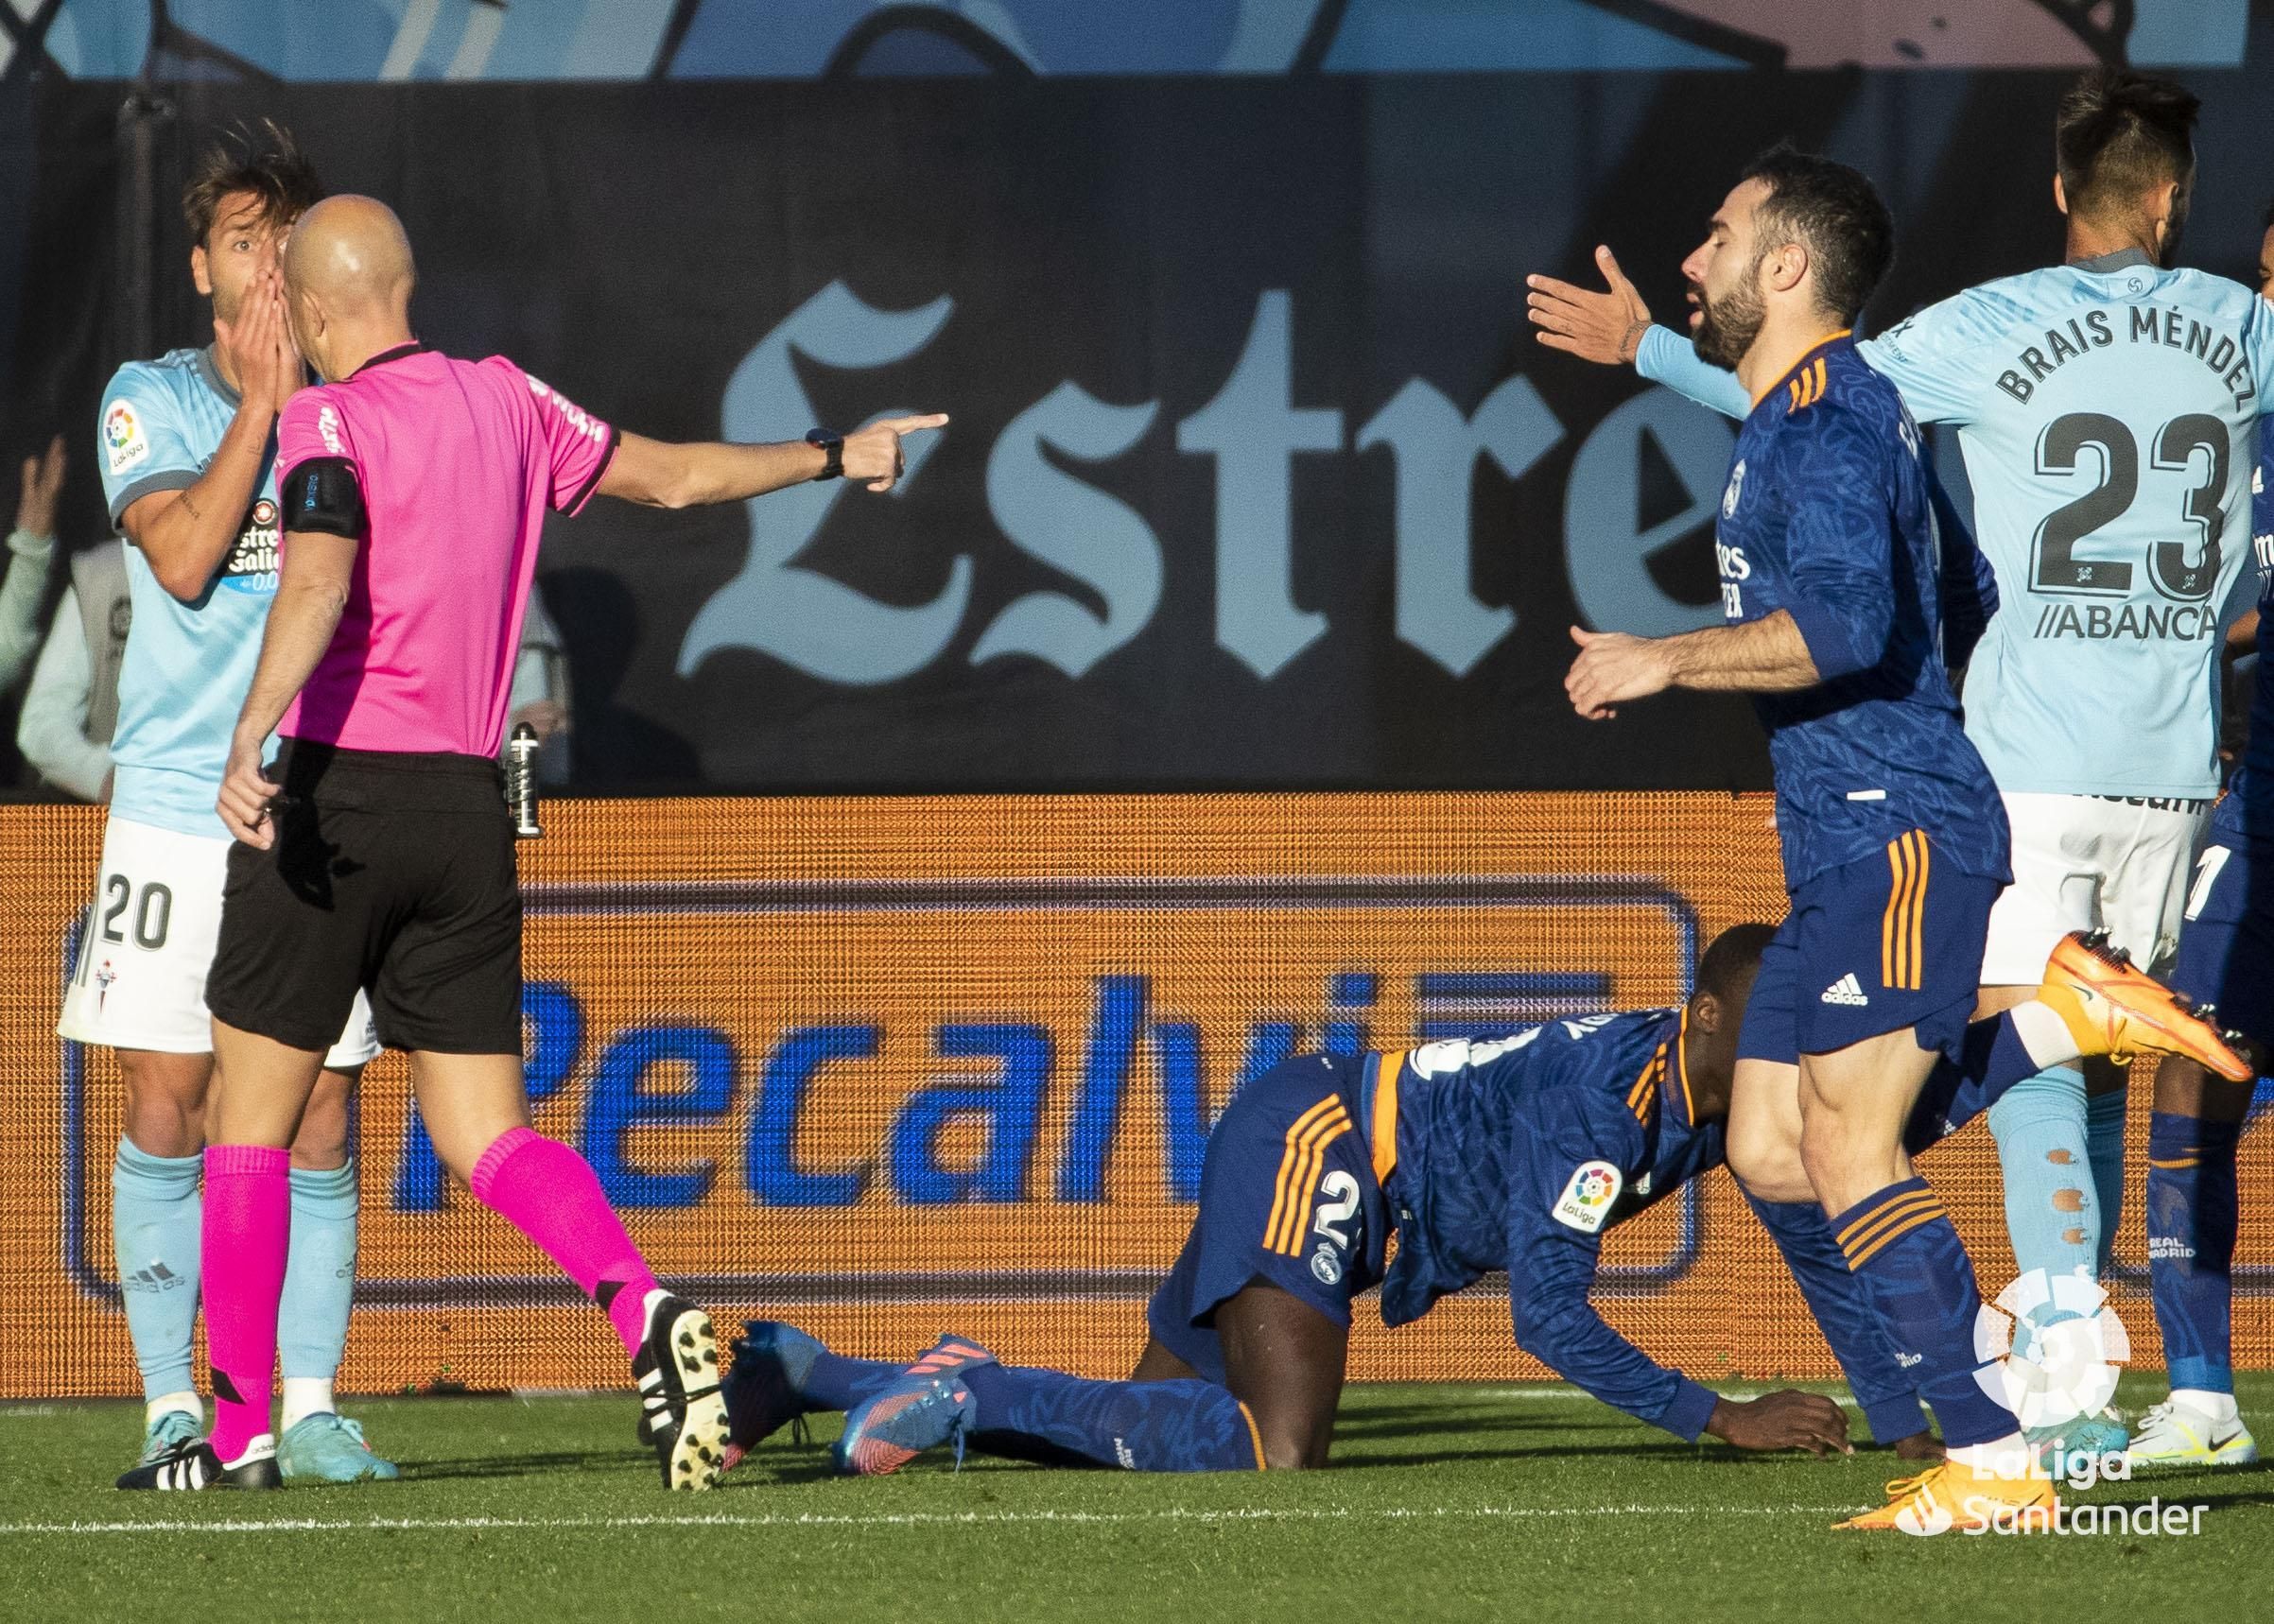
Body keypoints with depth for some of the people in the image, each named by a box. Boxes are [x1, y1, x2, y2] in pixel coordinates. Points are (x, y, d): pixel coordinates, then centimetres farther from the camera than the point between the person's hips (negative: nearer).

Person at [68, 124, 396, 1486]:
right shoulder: (151, 400, 3)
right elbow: (184, 557, -12)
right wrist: (264, 402, -11)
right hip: (176, 805, -1)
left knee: (320, 1122, -1)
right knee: (166, 1113, -2)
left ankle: (311, 1408, 3)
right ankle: (173, 1406, 4)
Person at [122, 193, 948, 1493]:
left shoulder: (329, 420, -7)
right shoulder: (506, 402, 10)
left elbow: (319, 584, -25)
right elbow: (676, 475, 21)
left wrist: (249, 743, -36)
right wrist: (831, 456, 36)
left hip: (333, 794, -5)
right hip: (469, 809, 5)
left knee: (252, 1115, 7)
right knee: (485, 1133, 5)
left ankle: (241, 1428, 7)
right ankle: (645, 1312, -21)